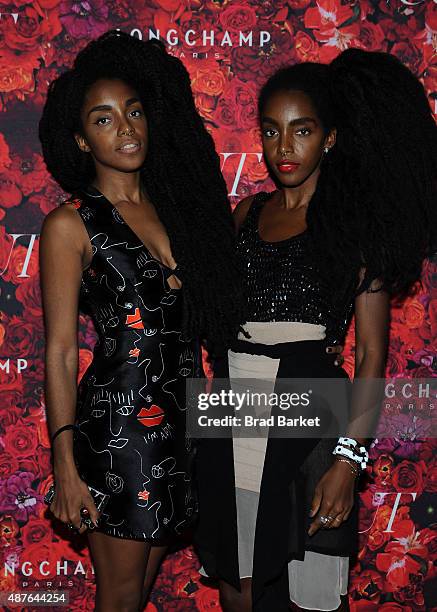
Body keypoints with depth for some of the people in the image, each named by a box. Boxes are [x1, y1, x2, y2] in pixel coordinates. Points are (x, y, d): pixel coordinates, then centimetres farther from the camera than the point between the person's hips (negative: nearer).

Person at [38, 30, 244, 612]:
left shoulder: (176, 206, 9)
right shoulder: (71, 224, -8)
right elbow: (60, 353, -9)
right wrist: (65, 464, -13)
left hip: (184, 421, 6)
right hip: (118, 427, -5)